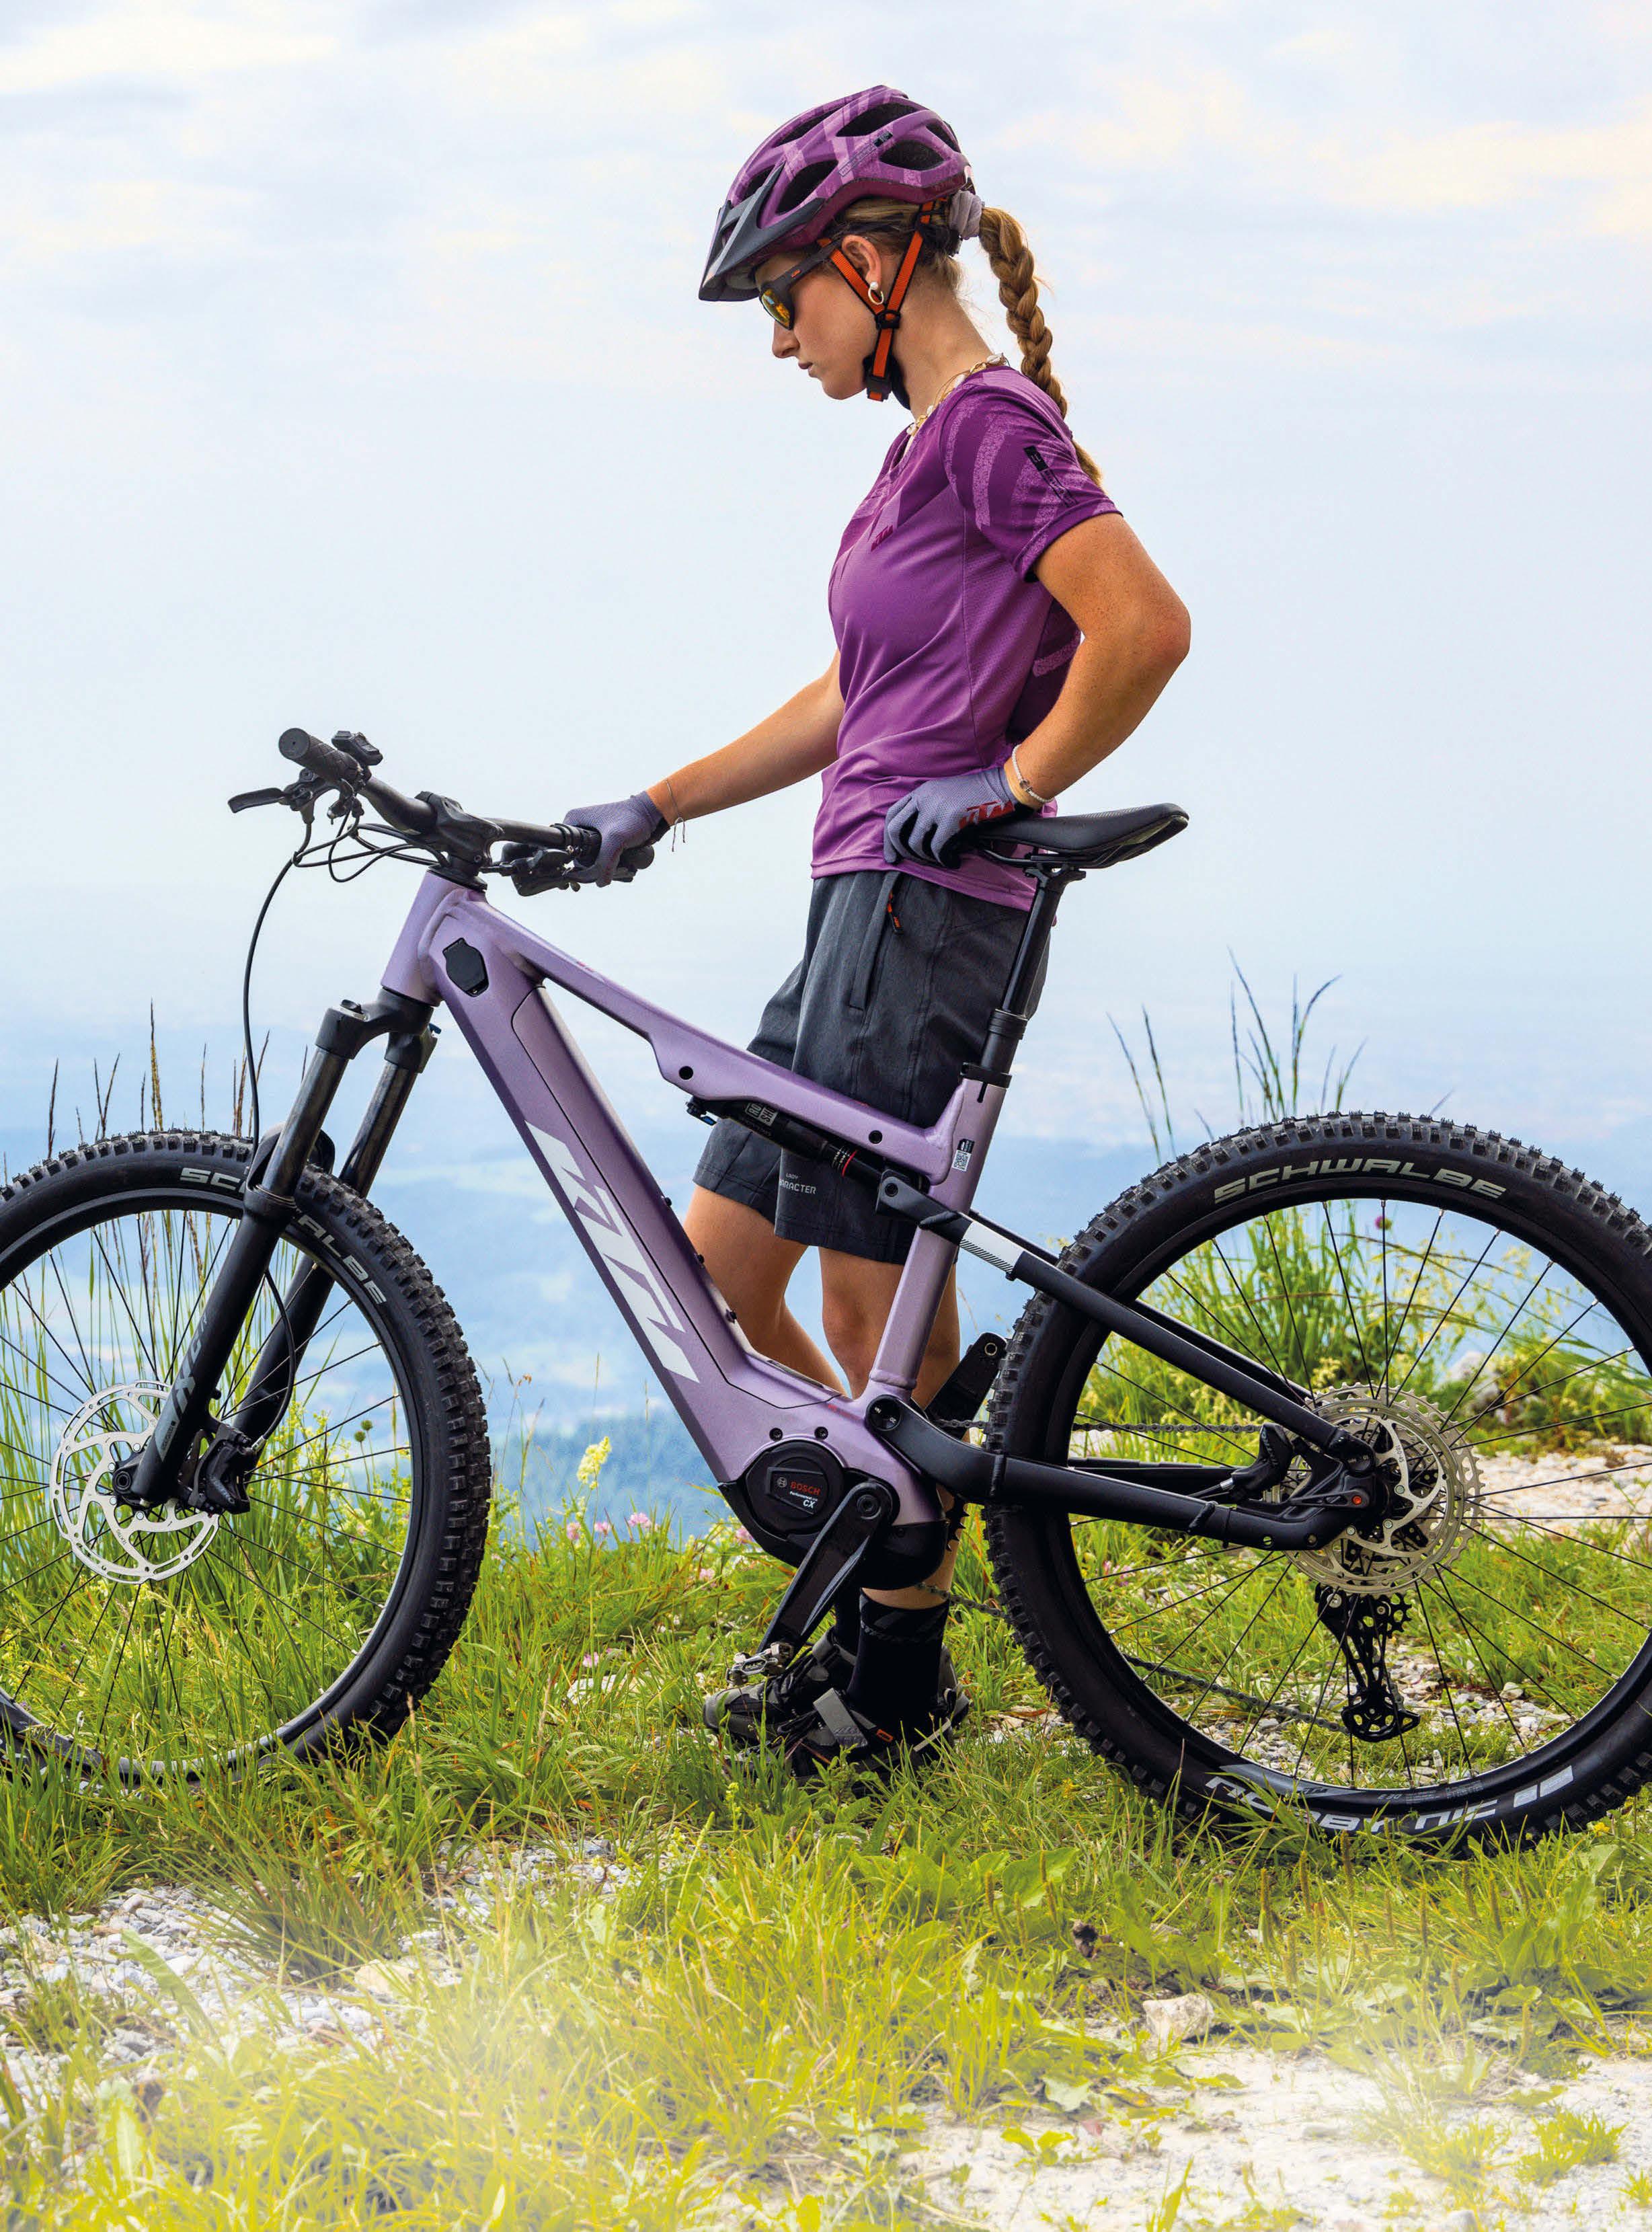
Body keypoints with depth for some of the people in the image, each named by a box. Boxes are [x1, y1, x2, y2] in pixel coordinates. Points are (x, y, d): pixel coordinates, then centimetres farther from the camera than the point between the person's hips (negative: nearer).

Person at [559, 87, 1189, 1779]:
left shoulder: (989, 419, -11)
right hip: (868, 906, 10)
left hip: (927, 912, -10)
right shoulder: (930, 445, 19)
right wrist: (650, 809, 21)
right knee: (714, 1267, 11)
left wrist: (1008, 787, -15)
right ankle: (880, 1597, 18)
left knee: (878, 1311, -3)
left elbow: (1145, 626, -23)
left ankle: (902, 1678, 8)